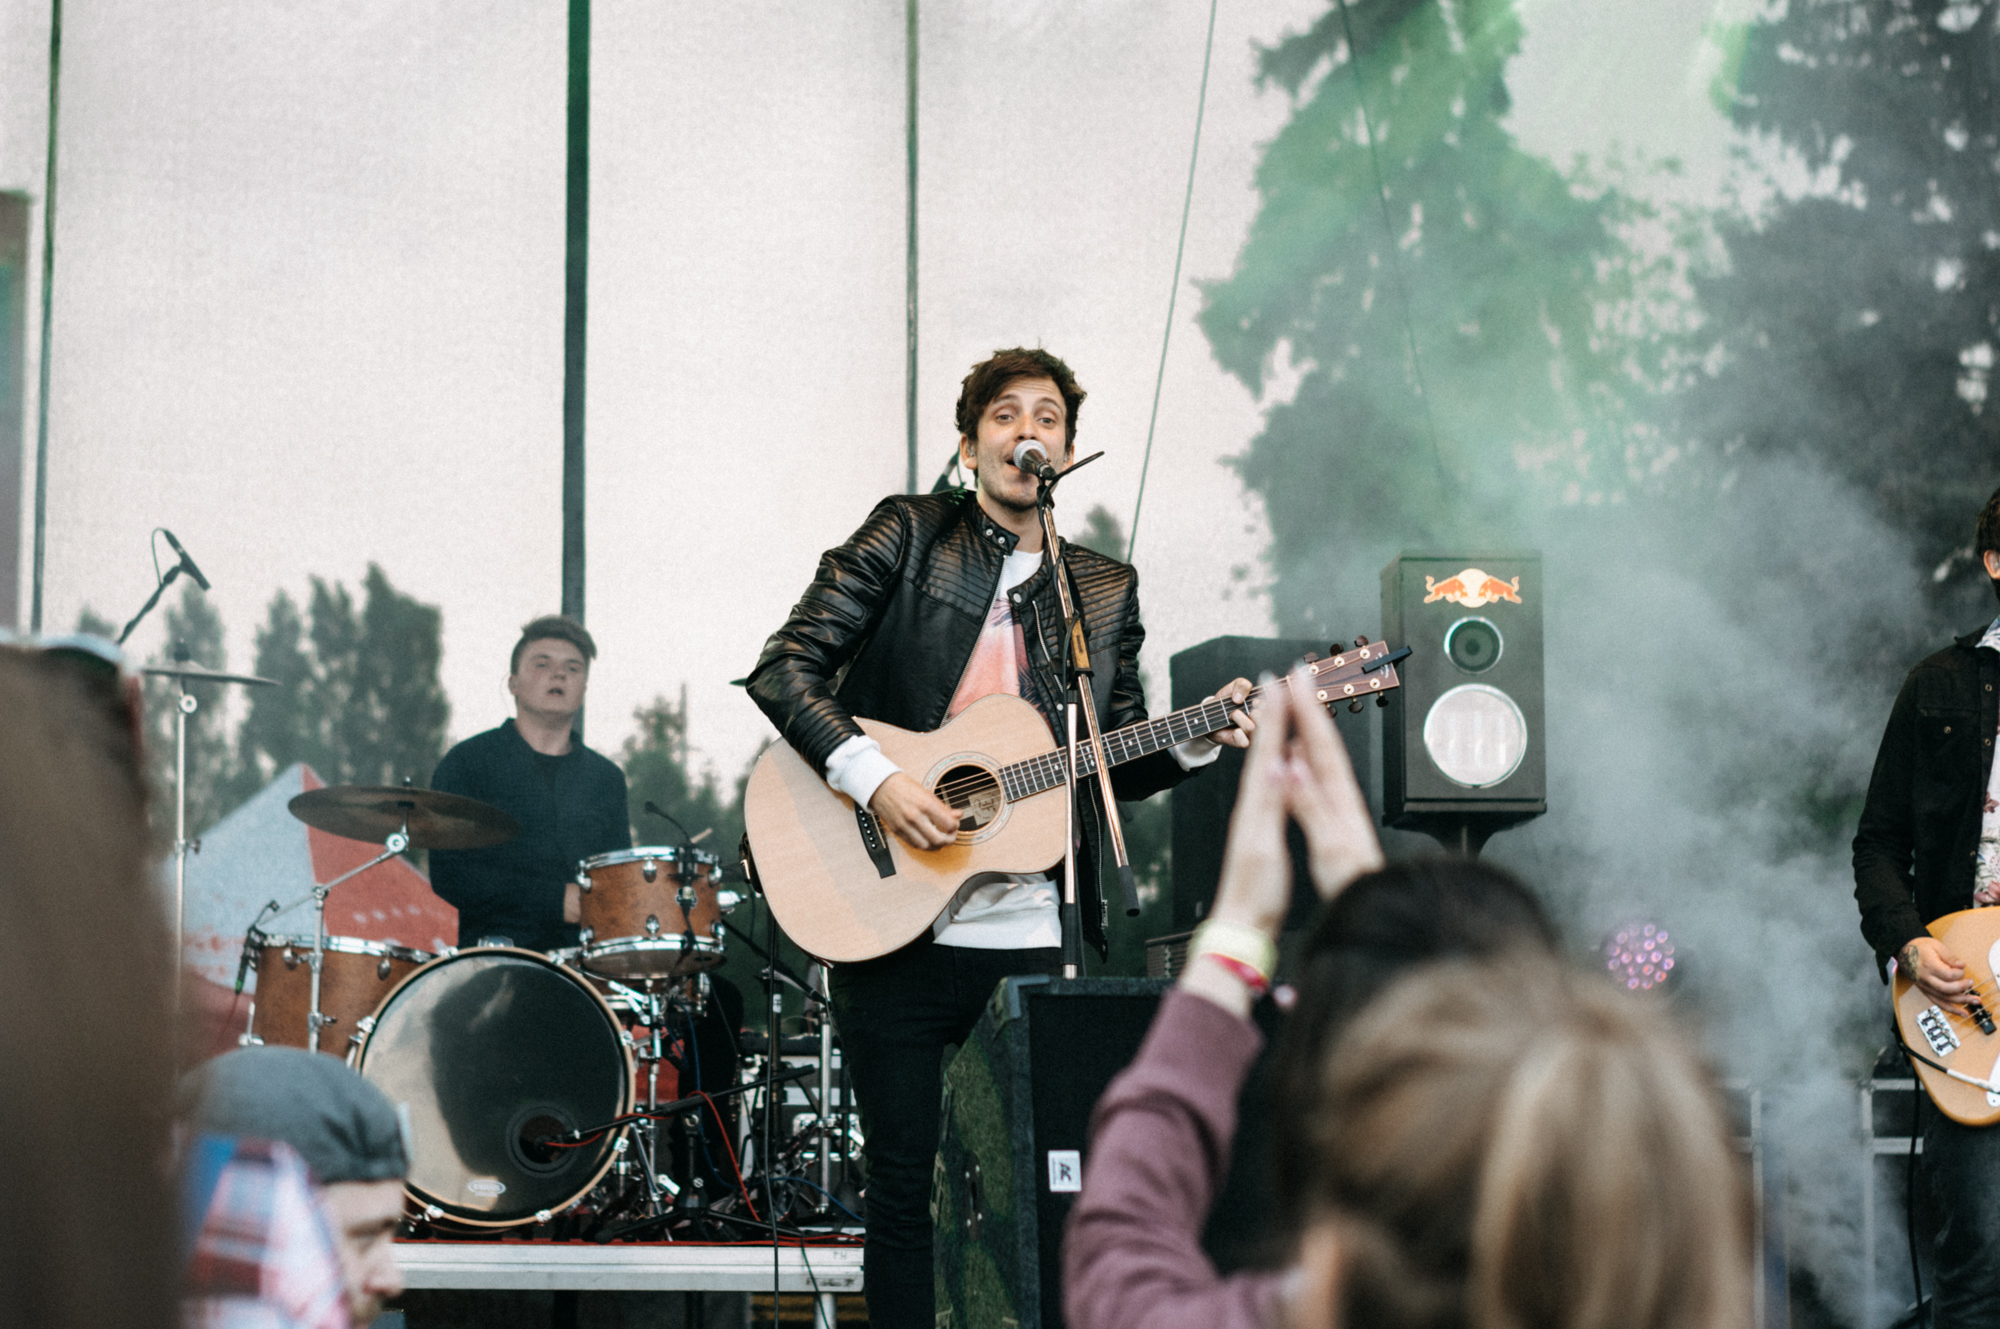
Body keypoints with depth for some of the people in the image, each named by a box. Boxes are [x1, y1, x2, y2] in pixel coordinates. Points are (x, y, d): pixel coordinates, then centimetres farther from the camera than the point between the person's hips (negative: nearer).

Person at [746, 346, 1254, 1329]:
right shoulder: (907, 536, 3)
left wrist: (1198, 741, -3)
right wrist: (873, 777, -17)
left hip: (1032, 945, 3)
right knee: (904, 1190, 2)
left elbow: (1115, 769, 16)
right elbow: (784, 668, -5)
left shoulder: (1106, 592, 13)